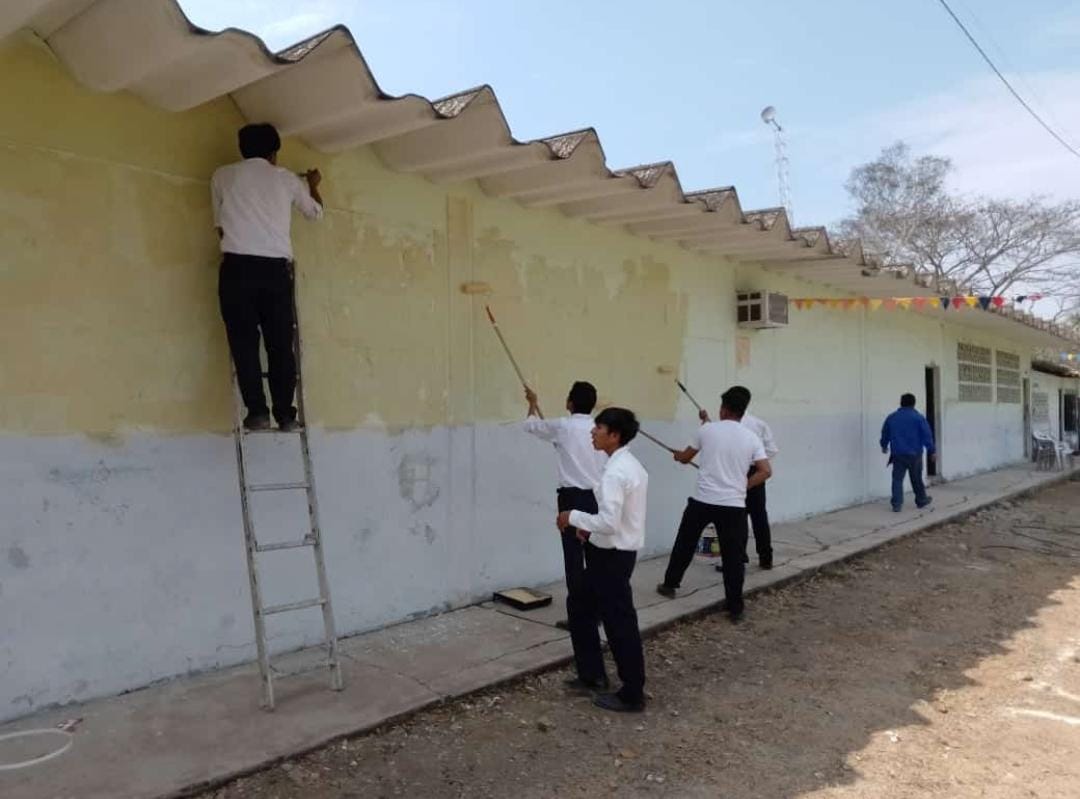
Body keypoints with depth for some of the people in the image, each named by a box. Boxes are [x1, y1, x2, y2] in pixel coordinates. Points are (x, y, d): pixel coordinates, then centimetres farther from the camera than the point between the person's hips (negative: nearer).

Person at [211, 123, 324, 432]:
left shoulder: (223, 175, 13)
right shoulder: (287, 179, 15)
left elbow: (220, 225, 17)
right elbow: (316, 212, 32)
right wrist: (313, 184, 51)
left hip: (238, 265, -1)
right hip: (276, 267, 1)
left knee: (244, 341, 0)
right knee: (281, 343, 4)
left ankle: (257, 411, -7)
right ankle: (286, 414, 1)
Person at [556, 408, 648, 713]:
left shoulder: (615, 472, -23)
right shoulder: (632, 465, 9)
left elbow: (609, 523, -29)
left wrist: (574, 517, -16)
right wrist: (591, 527, 11)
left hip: (611, 556, -10)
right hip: (615, 552, 10)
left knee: (620, 625, 3)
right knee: (582, 610, 21)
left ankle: (631, 695, 18)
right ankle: (592, 674, 34)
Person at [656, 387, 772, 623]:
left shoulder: (706, 429, -1)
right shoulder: (752, 439, 0)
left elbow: (685, 458, 12)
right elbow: (766, 471, -8)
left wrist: (677, 455, 35)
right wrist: (742, 486, 5)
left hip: (702, 501, 0)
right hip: (734, 505, 0)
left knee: (684, 545, 19)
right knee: (733, 557, 7)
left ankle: (670, 584, 33)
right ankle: (735, 608, 11)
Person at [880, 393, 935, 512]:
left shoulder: (891, 417, 4)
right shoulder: (918, 417, -7)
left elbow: (885, 434, 16)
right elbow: (927, 435, -7)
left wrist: (884, 446, 33)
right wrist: (932, 450, 1)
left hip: (897, 454, 2)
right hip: (914, 454, -2)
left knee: (897, 479, 2)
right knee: (916, 479, 13)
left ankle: (896, 504, -6)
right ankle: (921, 500, 30)